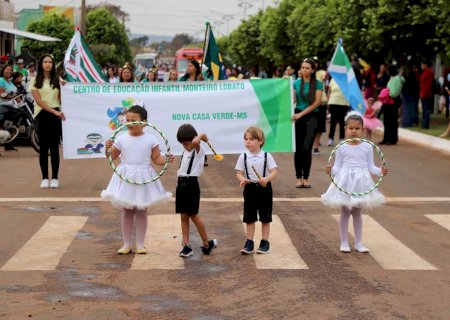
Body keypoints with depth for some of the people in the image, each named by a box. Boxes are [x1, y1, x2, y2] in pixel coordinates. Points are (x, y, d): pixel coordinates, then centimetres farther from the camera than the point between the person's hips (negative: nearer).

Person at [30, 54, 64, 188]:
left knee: (54, 147, 1)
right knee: (43, 147, 1)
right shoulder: (35, 81, 3)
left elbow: (61, 98, 8)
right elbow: (38, 100, -6)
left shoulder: (57, 80, 9)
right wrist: (54, 111, -15)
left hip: (56, 114, 1)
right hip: (42, 115, -1)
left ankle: (55, 178, 5)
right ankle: (45, 178, 6)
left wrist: (61, 112, -12)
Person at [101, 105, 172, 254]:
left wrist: (166, 160, -19)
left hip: (143, 178, -1)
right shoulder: (121, 139, -1)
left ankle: (140, 244, 17)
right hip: (125, 178, 1)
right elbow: (112, 156, 5)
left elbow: (157, 158, -1)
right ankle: (126, 244, 16)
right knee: (127, 211, 7)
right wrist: (107, 148, -14)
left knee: (141, 211, 8)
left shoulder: (150, 140, -3)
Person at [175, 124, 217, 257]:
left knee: (194, 216, -2)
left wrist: (201, 136, -25)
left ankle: (207, 243, 12)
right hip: (181, 184, 7)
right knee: (184, 216, 5)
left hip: (191, 184, -7)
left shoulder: (199, 151, -9)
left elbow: (195, 142, -33)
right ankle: (186, 246, 7)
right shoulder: (185, 152, 15)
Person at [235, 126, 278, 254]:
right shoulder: (243, 157, -2)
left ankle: (265, 242, 17)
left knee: (265, 218, 7)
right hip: (250, 188, 1)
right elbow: (239, 173, -1)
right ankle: (249, 243, 12)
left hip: (264, 188, -1)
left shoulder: (267, 156, -6)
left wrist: (266, 179, -28)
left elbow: (273, 172, -9)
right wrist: (242, 180, -23)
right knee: (249, 218, 5)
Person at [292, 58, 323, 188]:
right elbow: (292, 100, 6)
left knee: (307, 147, -7)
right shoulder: (296, 83, 8)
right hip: (297, 116, 2)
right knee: (298, 148, 2)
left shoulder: (317, 84, -1)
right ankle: (299, 178, 7)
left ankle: (306, 178, 1)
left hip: (311, 116, -2)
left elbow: (316, 103, -7)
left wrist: (301, 114, -13)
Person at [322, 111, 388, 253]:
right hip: (345, 183, -2)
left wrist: (380, 171, -14)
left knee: (357, 213, 12)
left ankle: (358, 243, 19)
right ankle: (344, 243, 14)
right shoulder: (342, 148, -5)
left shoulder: (367, 147, 0)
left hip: (360, 183, 2)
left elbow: (371, 167, 3)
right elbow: (337, 167, -2)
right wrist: (331, 170, -23)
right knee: (345, 213, 6)